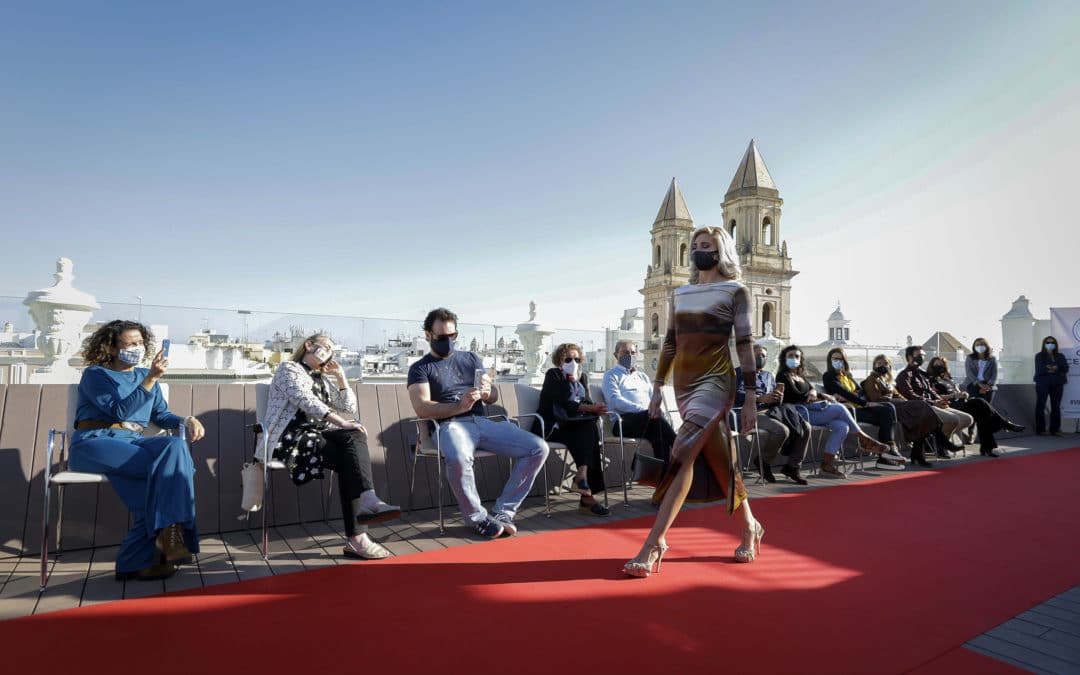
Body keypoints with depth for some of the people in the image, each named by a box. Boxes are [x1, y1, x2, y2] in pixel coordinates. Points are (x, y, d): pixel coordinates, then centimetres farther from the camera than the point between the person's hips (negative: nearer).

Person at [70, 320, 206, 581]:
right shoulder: (95, 374, 5)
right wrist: (151, 379, -19)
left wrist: (187, 420, -4)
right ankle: (166, 536, -25)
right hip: (95, 442, -5)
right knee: (166, 466, -31)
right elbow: (120, 411, -11)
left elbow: (160, 414, 17)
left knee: (176, 446, -30)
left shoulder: (145, 375, 22)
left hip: (134, 441, 5)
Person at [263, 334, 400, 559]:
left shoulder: (324, 379, 27)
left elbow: (350, 408, 21)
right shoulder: (289, 369, 5)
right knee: (352, 459, -28)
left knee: (354, 437, -28)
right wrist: (342, 423, -23)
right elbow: (307, 402, -13)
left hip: (319, 433, 5)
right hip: (292, 436, -5)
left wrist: (341, 377, 14)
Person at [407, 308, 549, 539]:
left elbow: (494, 398, 18)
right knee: (459, 459, -40)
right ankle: (478, 517, -14)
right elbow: (422, 409, -8)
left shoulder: (471, 359, 21)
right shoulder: (420, 368, 7)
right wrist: (459, 406, -23)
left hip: (482, 422, 5)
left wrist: (488, 392, -8)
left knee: (539, 448, -13)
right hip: (451, 425, -5)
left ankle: (503, 511, -4)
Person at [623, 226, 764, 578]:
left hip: (715, 382, -6)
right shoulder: (679, 294, 14)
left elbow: (744, 346, -4)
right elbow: (669, 344, 15)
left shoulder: (736, 292, 0)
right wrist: (658, 387, 12)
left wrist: (751, 399, -7)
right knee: (717, 460, 12)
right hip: (684, 383, 6)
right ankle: (750, 526, 32)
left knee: (683, 454, -19)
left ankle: (654, 544, -18)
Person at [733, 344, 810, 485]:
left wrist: (778, 399, -5)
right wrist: (761, 398, -21)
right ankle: (763, 462, -10)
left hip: (771, 411, 7)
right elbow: (737, 394, -10)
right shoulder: (740, 372, 8)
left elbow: (775, 397, 21)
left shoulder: (769, 375, 30)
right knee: (782, 430, -32)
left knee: (806, 427, -10)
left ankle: (792, 465, -1)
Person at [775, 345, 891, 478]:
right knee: (839, 408, -22)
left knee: (842, 426, -17)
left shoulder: (801, 376, 28)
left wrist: (815, 393, -5)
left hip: (812, 408, 8)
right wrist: (822, 396, -1)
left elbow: (812, 390, 20)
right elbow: (795, 396, -9)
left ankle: (827, 464, -15)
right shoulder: (783, 376, 2)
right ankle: (863, 439, -7)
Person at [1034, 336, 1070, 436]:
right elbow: (1039, 370, -10)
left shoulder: (1060, 356, 13)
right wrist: (1051, 369, -13)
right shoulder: (1039, 356, 2)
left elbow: (1066, 368, -1)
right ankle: (1040, 429, -1)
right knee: (1041, 406, -4)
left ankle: (1055, 429, 8)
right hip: (1043, 383, -4)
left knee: (1056, 407, 4)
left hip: (1057, 384, 4)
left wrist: (1056, 368, -17)